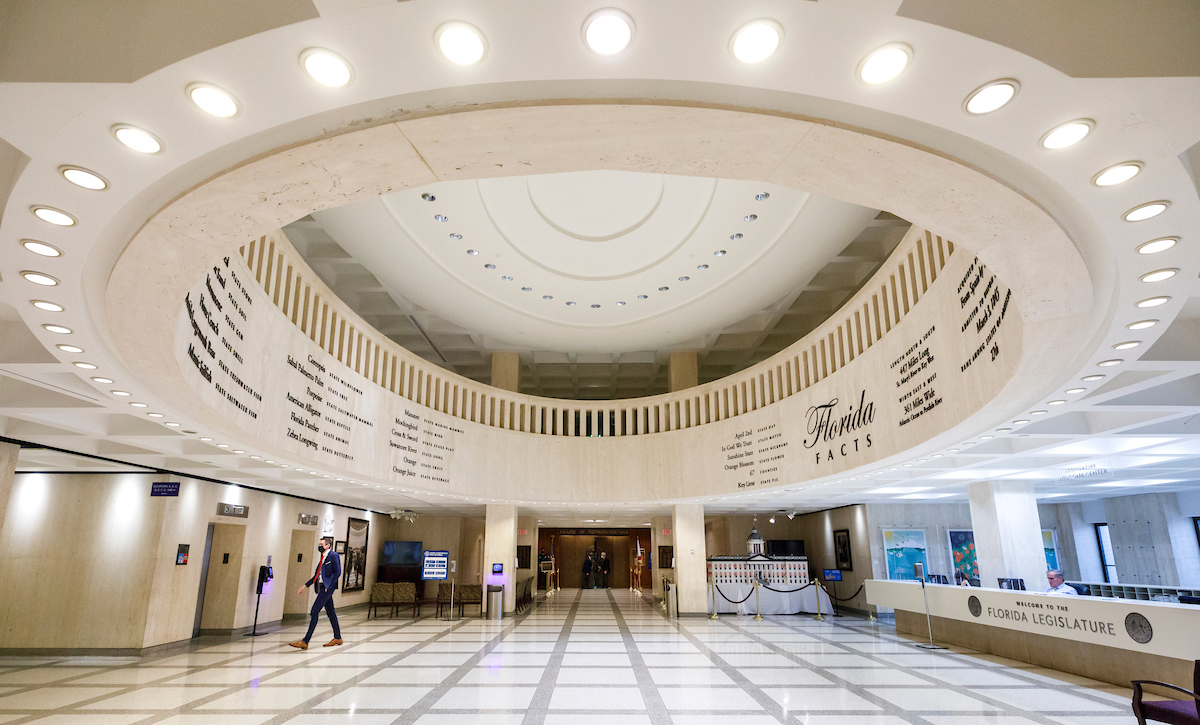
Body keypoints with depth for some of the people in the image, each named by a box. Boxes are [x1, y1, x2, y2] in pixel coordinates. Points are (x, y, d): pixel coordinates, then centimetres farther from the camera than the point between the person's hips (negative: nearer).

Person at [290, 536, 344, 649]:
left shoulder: (333, 556, -11)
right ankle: (337, 638, 21)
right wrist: (305, 586, 17)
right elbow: (317, 575, 21)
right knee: (330, 612, 13)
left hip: (327, 587, -9)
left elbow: (337, 573, -16)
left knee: (314, 611, -10)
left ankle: (305, 642, -7)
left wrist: (328, 586, -18)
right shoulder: (323, 557, 16)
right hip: (322, 586, 9)